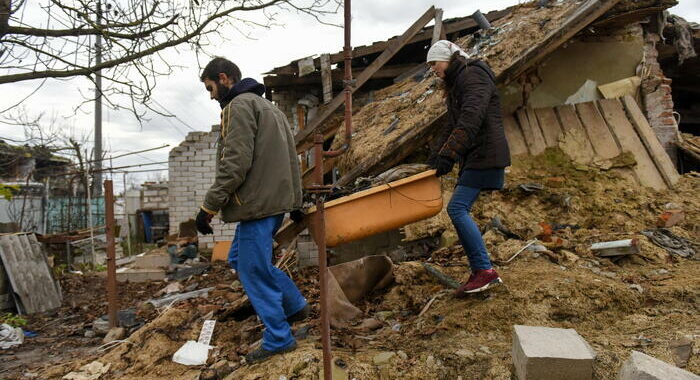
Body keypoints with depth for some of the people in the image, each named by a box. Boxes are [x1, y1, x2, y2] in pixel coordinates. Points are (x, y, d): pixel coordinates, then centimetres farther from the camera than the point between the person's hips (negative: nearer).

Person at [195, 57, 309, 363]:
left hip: (256, 205, -10)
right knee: (240, 258, 22)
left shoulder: (240, 105, -10)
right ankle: (295, 305, 26)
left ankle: (278, 340, 12)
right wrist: (295, 202, 24)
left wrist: (209, 206, -16)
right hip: (276, 201, 10)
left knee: (254, 272, 0)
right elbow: (291, 159, 22)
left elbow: (235, 164, -20)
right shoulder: (269, 107, 21)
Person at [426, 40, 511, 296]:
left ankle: (485, 271, -12)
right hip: (473, 157, 10)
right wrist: (438, 155, 12)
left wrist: (449, 153, -31)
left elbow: (471, 117, -24)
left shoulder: (473, 75, -8)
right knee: (460, 211, 5)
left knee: (457, 208, -17)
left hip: (485, 154, -10)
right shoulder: (455, 84, 24)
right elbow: (452, 125, 24)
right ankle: (479, 274, 9)